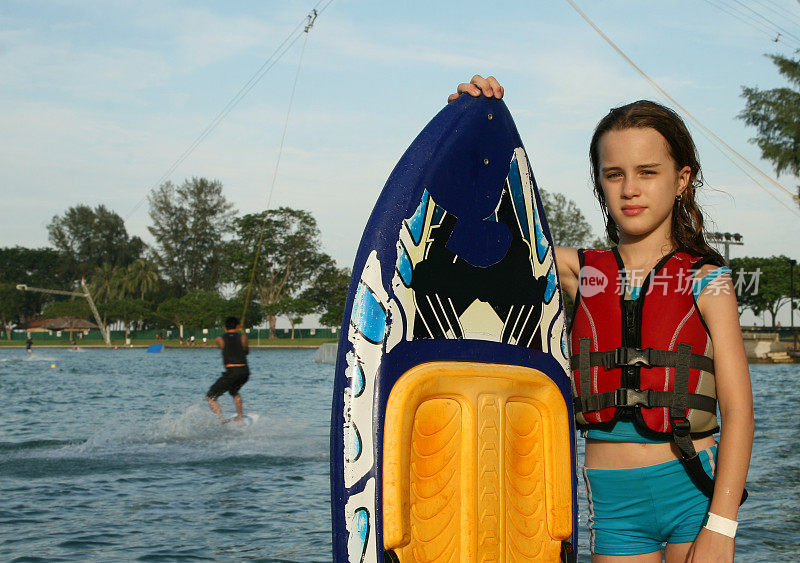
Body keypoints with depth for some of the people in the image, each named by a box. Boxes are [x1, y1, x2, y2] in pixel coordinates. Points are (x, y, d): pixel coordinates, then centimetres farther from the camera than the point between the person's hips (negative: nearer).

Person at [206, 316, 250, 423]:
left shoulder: (220, 339, 2)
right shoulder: (243, 337, 7)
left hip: (232, 372, -4)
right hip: (245, 371, 4)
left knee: (210, 397, 4)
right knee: (234, 391, 36)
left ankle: (222, 420, -17)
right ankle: (240, 416, 32)